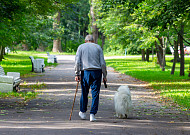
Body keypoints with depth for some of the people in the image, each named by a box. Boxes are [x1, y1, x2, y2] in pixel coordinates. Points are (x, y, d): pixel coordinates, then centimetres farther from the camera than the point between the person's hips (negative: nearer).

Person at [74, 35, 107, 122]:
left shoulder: (81, 47, 9)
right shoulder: (98, 47, 10)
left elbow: (77, 61, -2)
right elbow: (102, 63, 4)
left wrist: (77, 74, -3)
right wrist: (104, 76, 8)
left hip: (85, 72, 0)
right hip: (96, 72, 0)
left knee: (84, 93, 13)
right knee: (95, 94, 2)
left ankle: (82, 112, 24)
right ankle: (92, 114, -3)